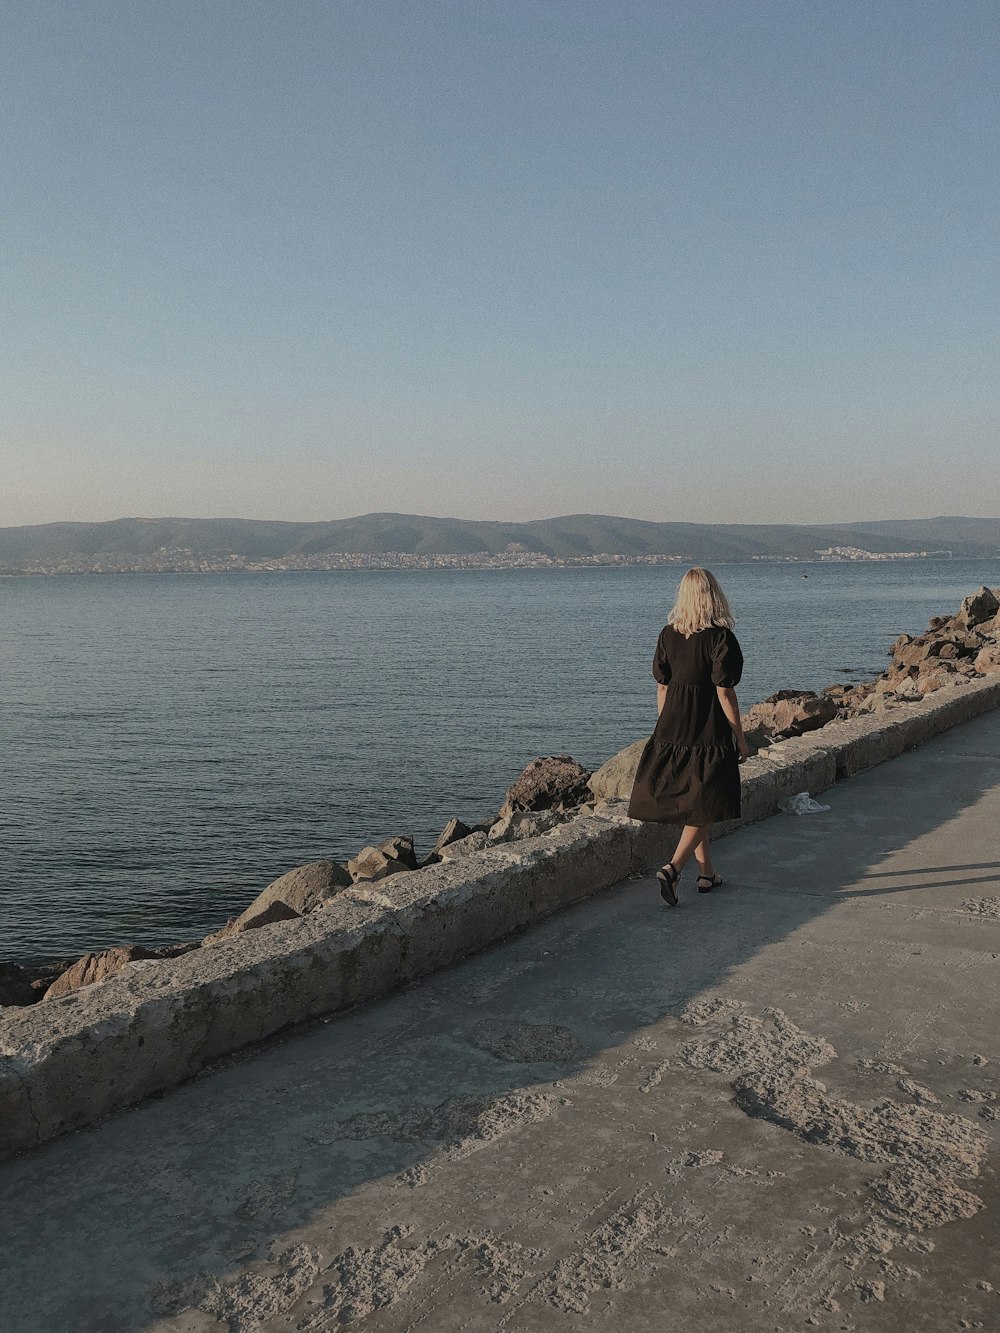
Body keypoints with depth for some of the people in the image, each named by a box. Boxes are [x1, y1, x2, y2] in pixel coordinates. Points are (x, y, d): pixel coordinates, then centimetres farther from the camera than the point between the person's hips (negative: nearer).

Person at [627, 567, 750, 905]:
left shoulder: (668, 634, 1)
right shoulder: (720, 638, -14)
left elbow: (661, 687, 6)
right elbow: (725, 692, -13)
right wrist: (741, 739, -5)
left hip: (672, 731, 5)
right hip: (709, 733, -5)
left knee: (690, 802, 17)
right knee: (703, 807, 2)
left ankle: (706, 874, 28)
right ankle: (673, 868, -13)